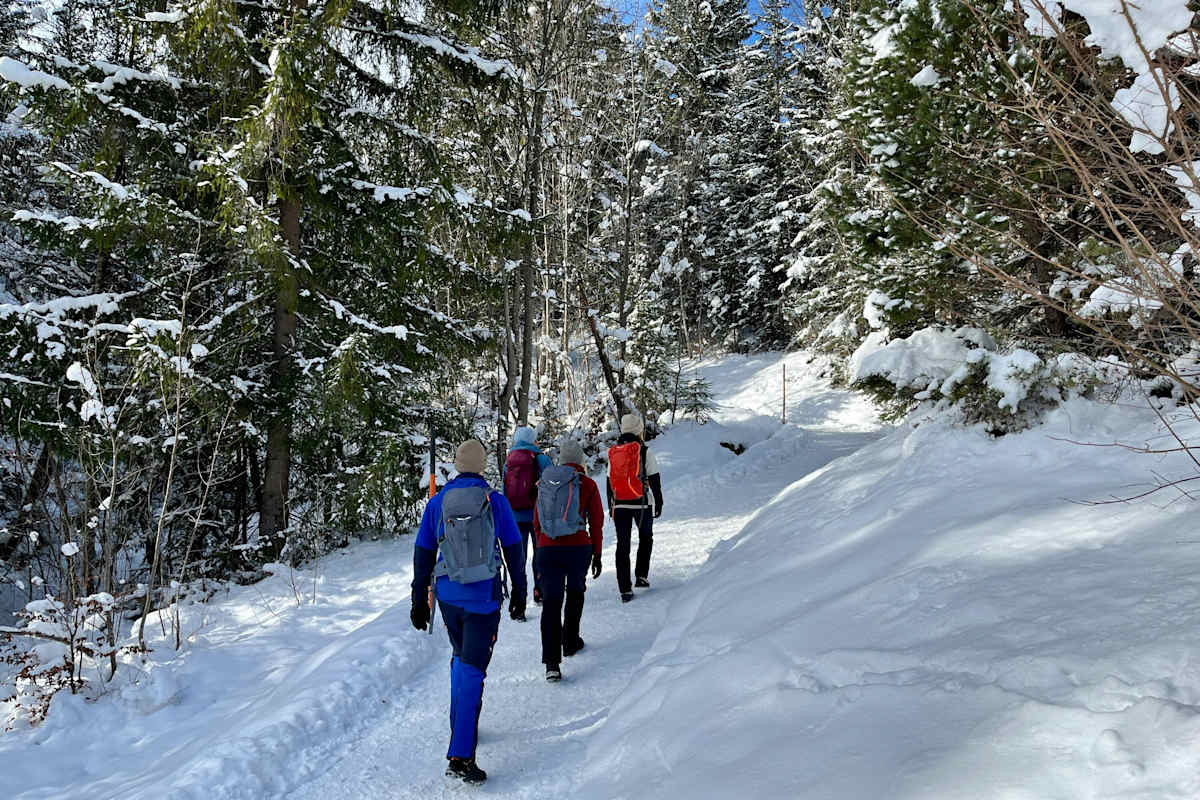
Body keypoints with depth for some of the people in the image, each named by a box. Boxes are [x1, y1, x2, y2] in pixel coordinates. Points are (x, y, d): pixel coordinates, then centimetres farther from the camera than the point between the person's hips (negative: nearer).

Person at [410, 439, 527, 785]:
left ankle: (460, 726, 36)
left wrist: (419, 601, 12)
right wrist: (519, 591, 11)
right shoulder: (495, 501, -7)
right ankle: (460, 755, -9)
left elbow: (423, 555, 3)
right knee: (472, 669, -3)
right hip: (483, 597, -3)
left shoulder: (437, 502, -1)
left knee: (461, 658, 25)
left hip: (447, 595, 3)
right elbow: (514, 549, -1)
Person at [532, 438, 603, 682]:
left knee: (551, 602, 1)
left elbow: (537, 522, 12)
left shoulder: (544, 483, 7)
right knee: (575, 592, 24)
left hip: (547, 550, 1)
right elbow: (596, 522, 0)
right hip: (579, 548, -1)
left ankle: (551, 662, -10)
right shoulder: (587, 484, -2)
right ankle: (570, 642, 34)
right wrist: (597, 554, 8)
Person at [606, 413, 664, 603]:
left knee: (623, 545, 4)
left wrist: (610, 506, 19)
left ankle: (625, 589, 2)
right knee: (645, 538, 21)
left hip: (620, 506, 3)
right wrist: (659, 502, 4)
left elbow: (609, 482, 11)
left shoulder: (613, 453, 6)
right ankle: (641, 576, 12)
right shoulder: (644, 451, -7)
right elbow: (654, 480, -5)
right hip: (641, 504, -3)